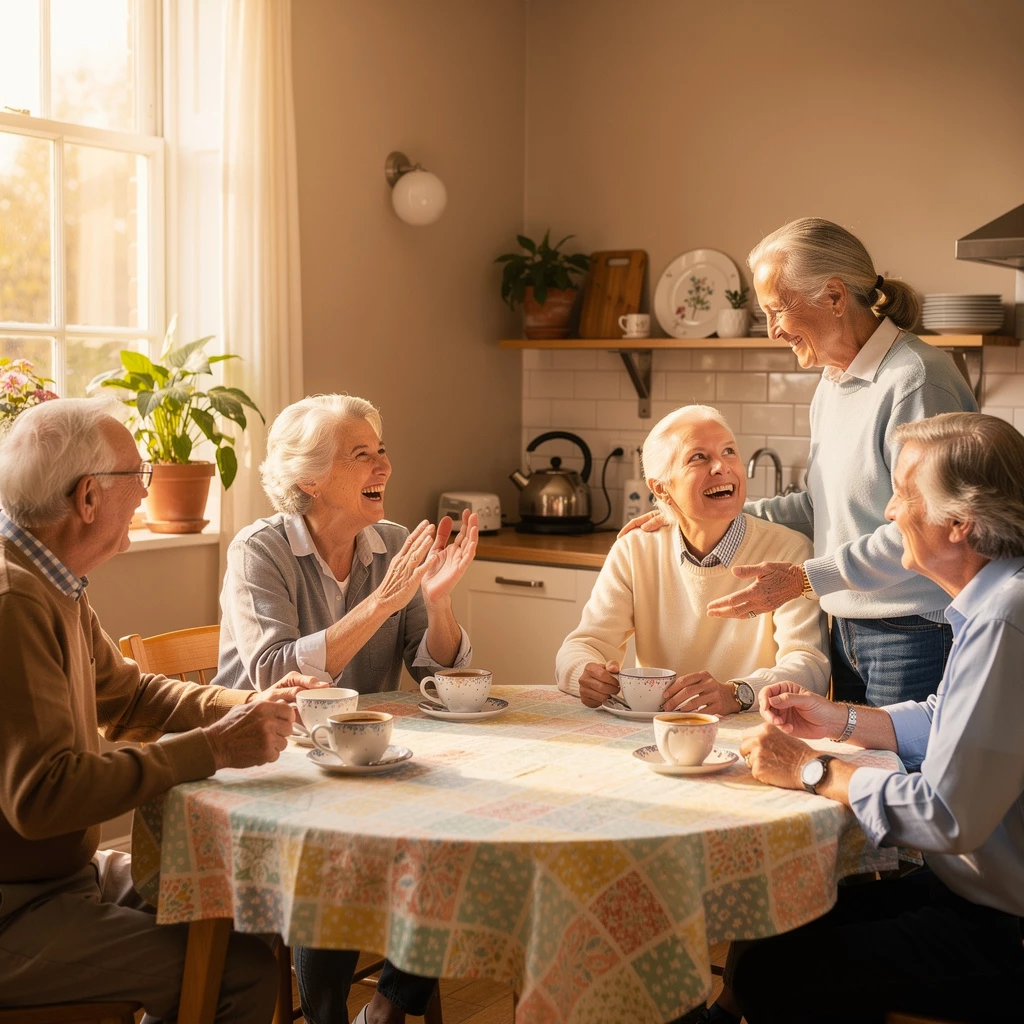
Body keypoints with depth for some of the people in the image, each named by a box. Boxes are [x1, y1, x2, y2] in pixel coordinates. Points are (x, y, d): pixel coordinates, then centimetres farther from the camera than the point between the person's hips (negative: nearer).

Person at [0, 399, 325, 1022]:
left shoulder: (52, 588, 10)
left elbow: (127, 694, 21)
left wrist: (250, 707, 7)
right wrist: (212, 748, -25)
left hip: (66, 872, 10)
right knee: (243, 970, -16)